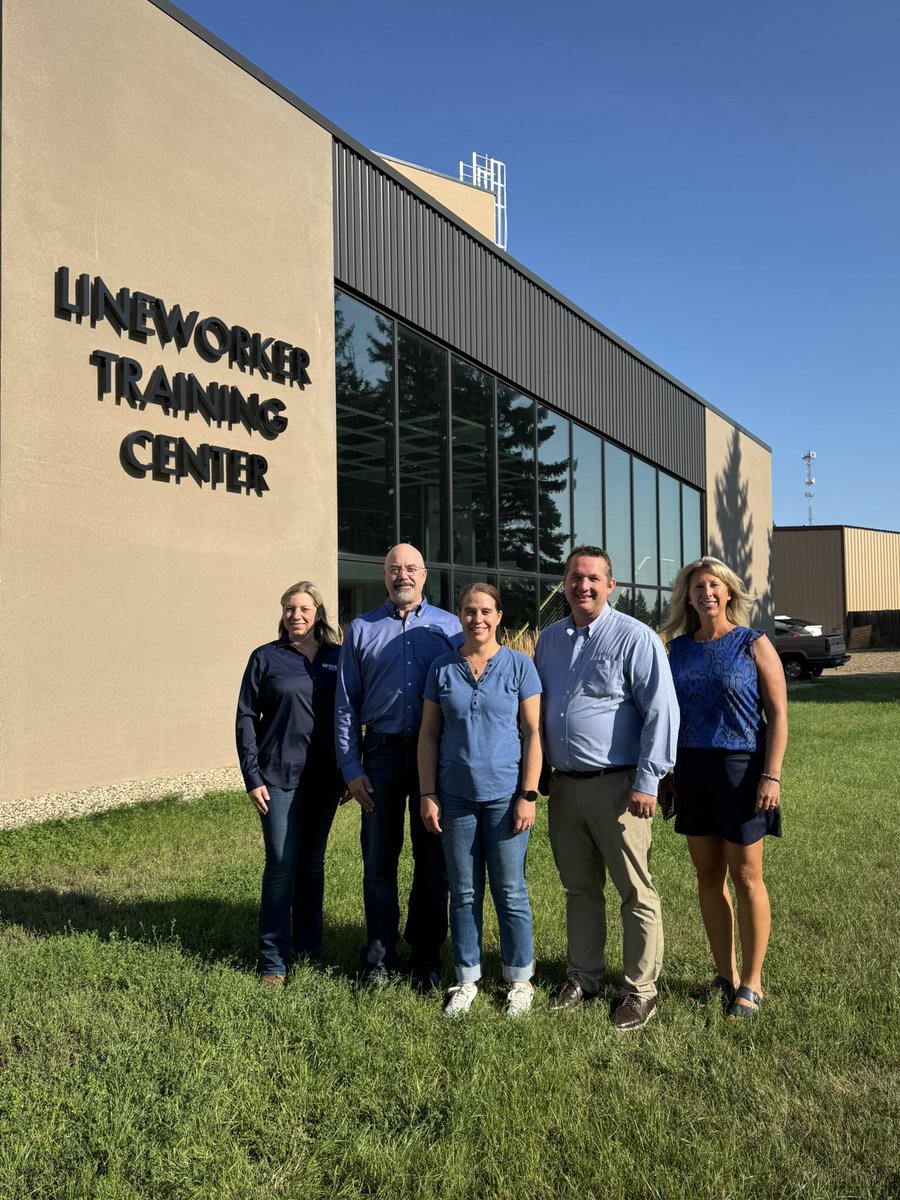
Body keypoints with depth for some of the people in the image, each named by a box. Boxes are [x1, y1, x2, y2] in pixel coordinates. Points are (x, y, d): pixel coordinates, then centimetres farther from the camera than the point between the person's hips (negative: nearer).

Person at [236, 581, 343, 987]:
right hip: (280, 777, -3)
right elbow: (246, 718, -1)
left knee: (313, 863, 13)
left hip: (325, 778, 3)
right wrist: (252, 777, -6)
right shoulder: (266, 658, -1)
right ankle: (274, 961, 9)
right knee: (282, 865, -2)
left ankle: (309, 949, 26)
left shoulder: (337, 658, 5)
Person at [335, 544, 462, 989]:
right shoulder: (361, 630, 6)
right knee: (379, 861, 8)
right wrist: (351, 768, -3)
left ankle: (426, 957, 22)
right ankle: (379, 956, 22)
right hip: (382, 753, 1)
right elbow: (345, 704, 5)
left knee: (433, 862, 7)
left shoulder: (449, 627, 5)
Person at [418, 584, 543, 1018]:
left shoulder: (518, 665, -1)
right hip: (455, 796, 2)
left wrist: (528, 794, -7)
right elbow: (429, 734, 6)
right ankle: (467, 980, 25)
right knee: (463, 893, 11)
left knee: (510, 892, 6)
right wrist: (427, 794, 1)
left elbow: (533, 732, -2)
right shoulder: (442, 669, 4)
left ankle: (520, 980, 22)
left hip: (504, 794, -2)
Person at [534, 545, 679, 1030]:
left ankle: (640, 990, 17)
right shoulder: (549, 639, 11)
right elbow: (536, 708, 21)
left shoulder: (635, 637, -8)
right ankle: (582, 977, 30)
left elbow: (662, 712, -11)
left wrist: (648, 782, -15)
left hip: (616, 786, -6)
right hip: (564, 785, 6)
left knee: (636, 892, 4)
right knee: (579, 889, 16)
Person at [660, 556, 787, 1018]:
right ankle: (725, 975, 25)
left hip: (740, 768, -4)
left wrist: (771, 775, -14)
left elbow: (778, 713, -6)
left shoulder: (754, 644, -4)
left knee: (745, 876, 3)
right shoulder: (678, 649, 8)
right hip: (692, 770, 4)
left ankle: (751, 982, 18)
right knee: (707, 875, 10)